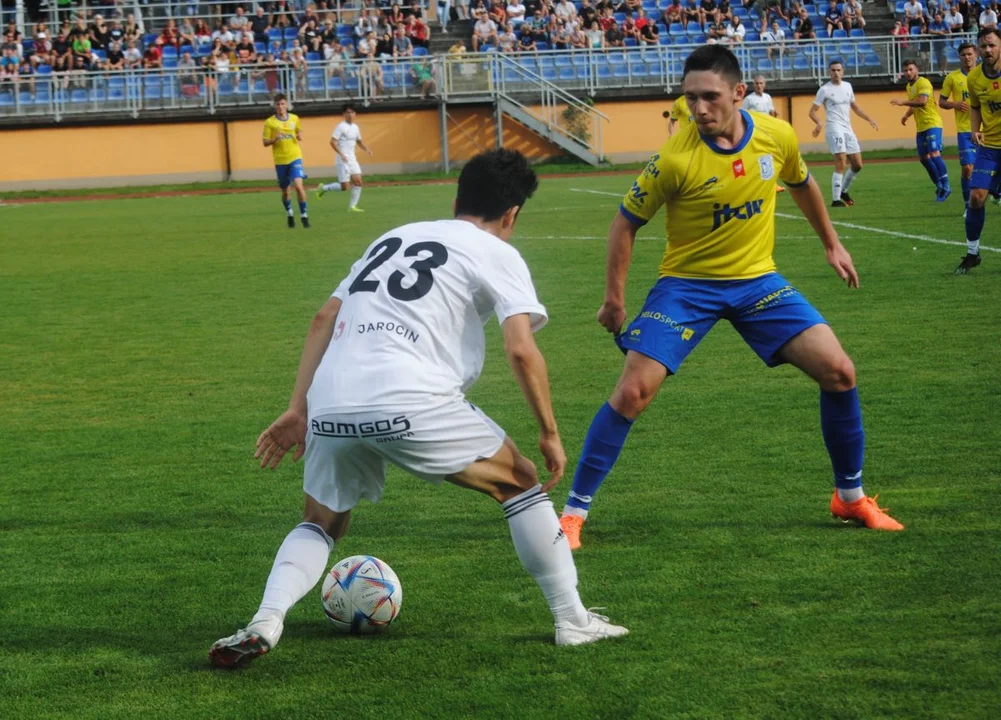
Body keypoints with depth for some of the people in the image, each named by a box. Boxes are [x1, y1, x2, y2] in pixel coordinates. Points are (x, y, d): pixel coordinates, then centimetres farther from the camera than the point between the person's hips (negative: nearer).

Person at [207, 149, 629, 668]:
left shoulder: (393, 237, 29)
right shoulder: (498, 255, 12)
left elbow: (324, 319, 24)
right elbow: (521, 350, -2)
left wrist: (298, 410, 23)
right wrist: (550, 433, 7)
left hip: (330, 407, 5)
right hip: (411, 405, -5)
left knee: (321, 524, 26)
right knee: (520, 484, 17)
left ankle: (264, 624, 1)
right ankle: (573, 621, 16)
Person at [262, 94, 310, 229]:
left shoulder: (295, 119, 4)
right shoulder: (269, 122, -3)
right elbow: (265, 142, -1)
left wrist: (300, 137, -3)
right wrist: (275, 139, -21)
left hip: (295, 157, 0)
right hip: (280, 160, 0)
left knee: (298, 185, -19)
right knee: (285, 191, 11)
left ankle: (304, 215, -7)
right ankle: (289, 214, 35)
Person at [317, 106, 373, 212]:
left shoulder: (355, 127, 12)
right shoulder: (341, 126, -11)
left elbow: (359, 141, 26)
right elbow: (333, 142, -17)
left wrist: (367, 149, 7)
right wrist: (341, 154, -28)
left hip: (352, 159, 7)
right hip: (343, 160, -7)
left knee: (358, 182, -4)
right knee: (345, 186, -8)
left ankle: (352, 206, 3)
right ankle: (323, 188, 13)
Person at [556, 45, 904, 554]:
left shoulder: (778, 137, -10)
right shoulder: (675, 159, -22)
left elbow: (802, 184, 14)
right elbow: (625, 224, -8)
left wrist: (832, 244, 22)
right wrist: (614, 300, -5)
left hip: (757, 280, 3)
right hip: (687, 283, -3)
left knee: (838, 372, -7)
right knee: (632, 392, -16)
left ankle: (851, 497, 13)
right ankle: (574, 512, -2)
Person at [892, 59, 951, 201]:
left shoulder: (923, 83, -12)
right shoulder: (909, 86, 16)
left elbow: (922, 101, -27)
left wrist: (903, 102, -27)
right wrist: (906, 115, 14)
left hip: (932, 124, -10)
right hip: (921, 127, 10)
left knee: (934, 154, -18)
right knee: (924, 158, 9)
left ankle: (945, 186, -14)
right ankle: (940, 186, 18)